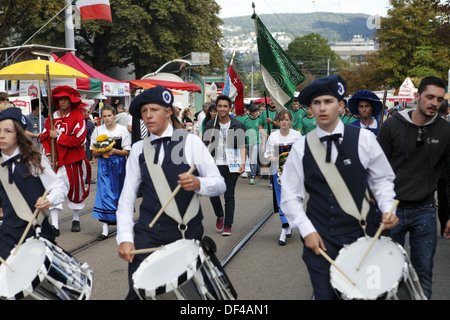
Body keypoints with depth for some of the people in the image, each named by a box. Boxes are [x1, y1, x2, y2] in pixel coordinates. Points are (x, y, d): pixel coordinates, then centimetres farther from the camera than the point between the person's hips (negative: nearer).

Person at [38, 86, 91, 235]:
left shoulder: (78, 117, -8)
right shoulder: (52, 117, 7)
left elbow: (78, 140, -18)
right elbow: (44, 137, 6)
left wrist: (58, 136, -14)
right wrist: (49, 154, -8)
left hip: (74, 161, -2)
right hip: (56, 161, 3)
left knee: (76, 189, 11)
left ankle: (76, 220, 31)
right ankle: (54, 225, -10)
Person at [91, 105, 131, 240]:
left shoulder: (122, 130, 1)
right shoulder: (98, 130, 5)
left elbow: (127, 152, -1)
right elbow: (93, 152, 7)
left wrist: (114, 151, -17)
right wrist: (101, 152, -14)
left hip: (118, 164, 0)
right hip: (103, 164, 0)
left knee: (119, 192, 7)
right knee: (104, 192, -8)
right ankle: (105, 229, -9)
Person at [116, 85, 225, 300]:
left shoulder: (190, 142, 0)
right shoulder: (138, 149, 8)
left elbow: (220, 185, -3)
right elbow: (127, 196, 4)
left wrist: (198, 183, -25)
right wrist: (125, 238, -7)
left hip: (188, 233, -1)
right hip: (148, 233, 1)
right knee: (138, 292, -8)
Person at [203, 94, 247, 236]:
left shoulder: (238, 126, 4)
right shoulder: (210, 125, 6)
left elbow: (242, 146, 6)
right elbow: (206, 145, 9)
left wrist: (243, 163, -5)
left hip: (232, 165, -1)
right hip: (215, 164, 1)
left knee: (229, 196, 3)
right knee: (212, 192, -8)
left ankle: (227, 225, 11)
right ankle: (220, 216, 20)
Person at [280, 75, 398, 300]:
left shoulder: (364, 139, -2)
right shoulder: (301, 148, -1)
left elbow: (382, 178, 7)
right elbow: (290, 197, 1)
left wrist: (387, 209, -9)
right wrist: (307, 231, -8)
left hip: (361, 234, 0)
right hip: (319, 238, 0)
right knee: (325, 295, 4)